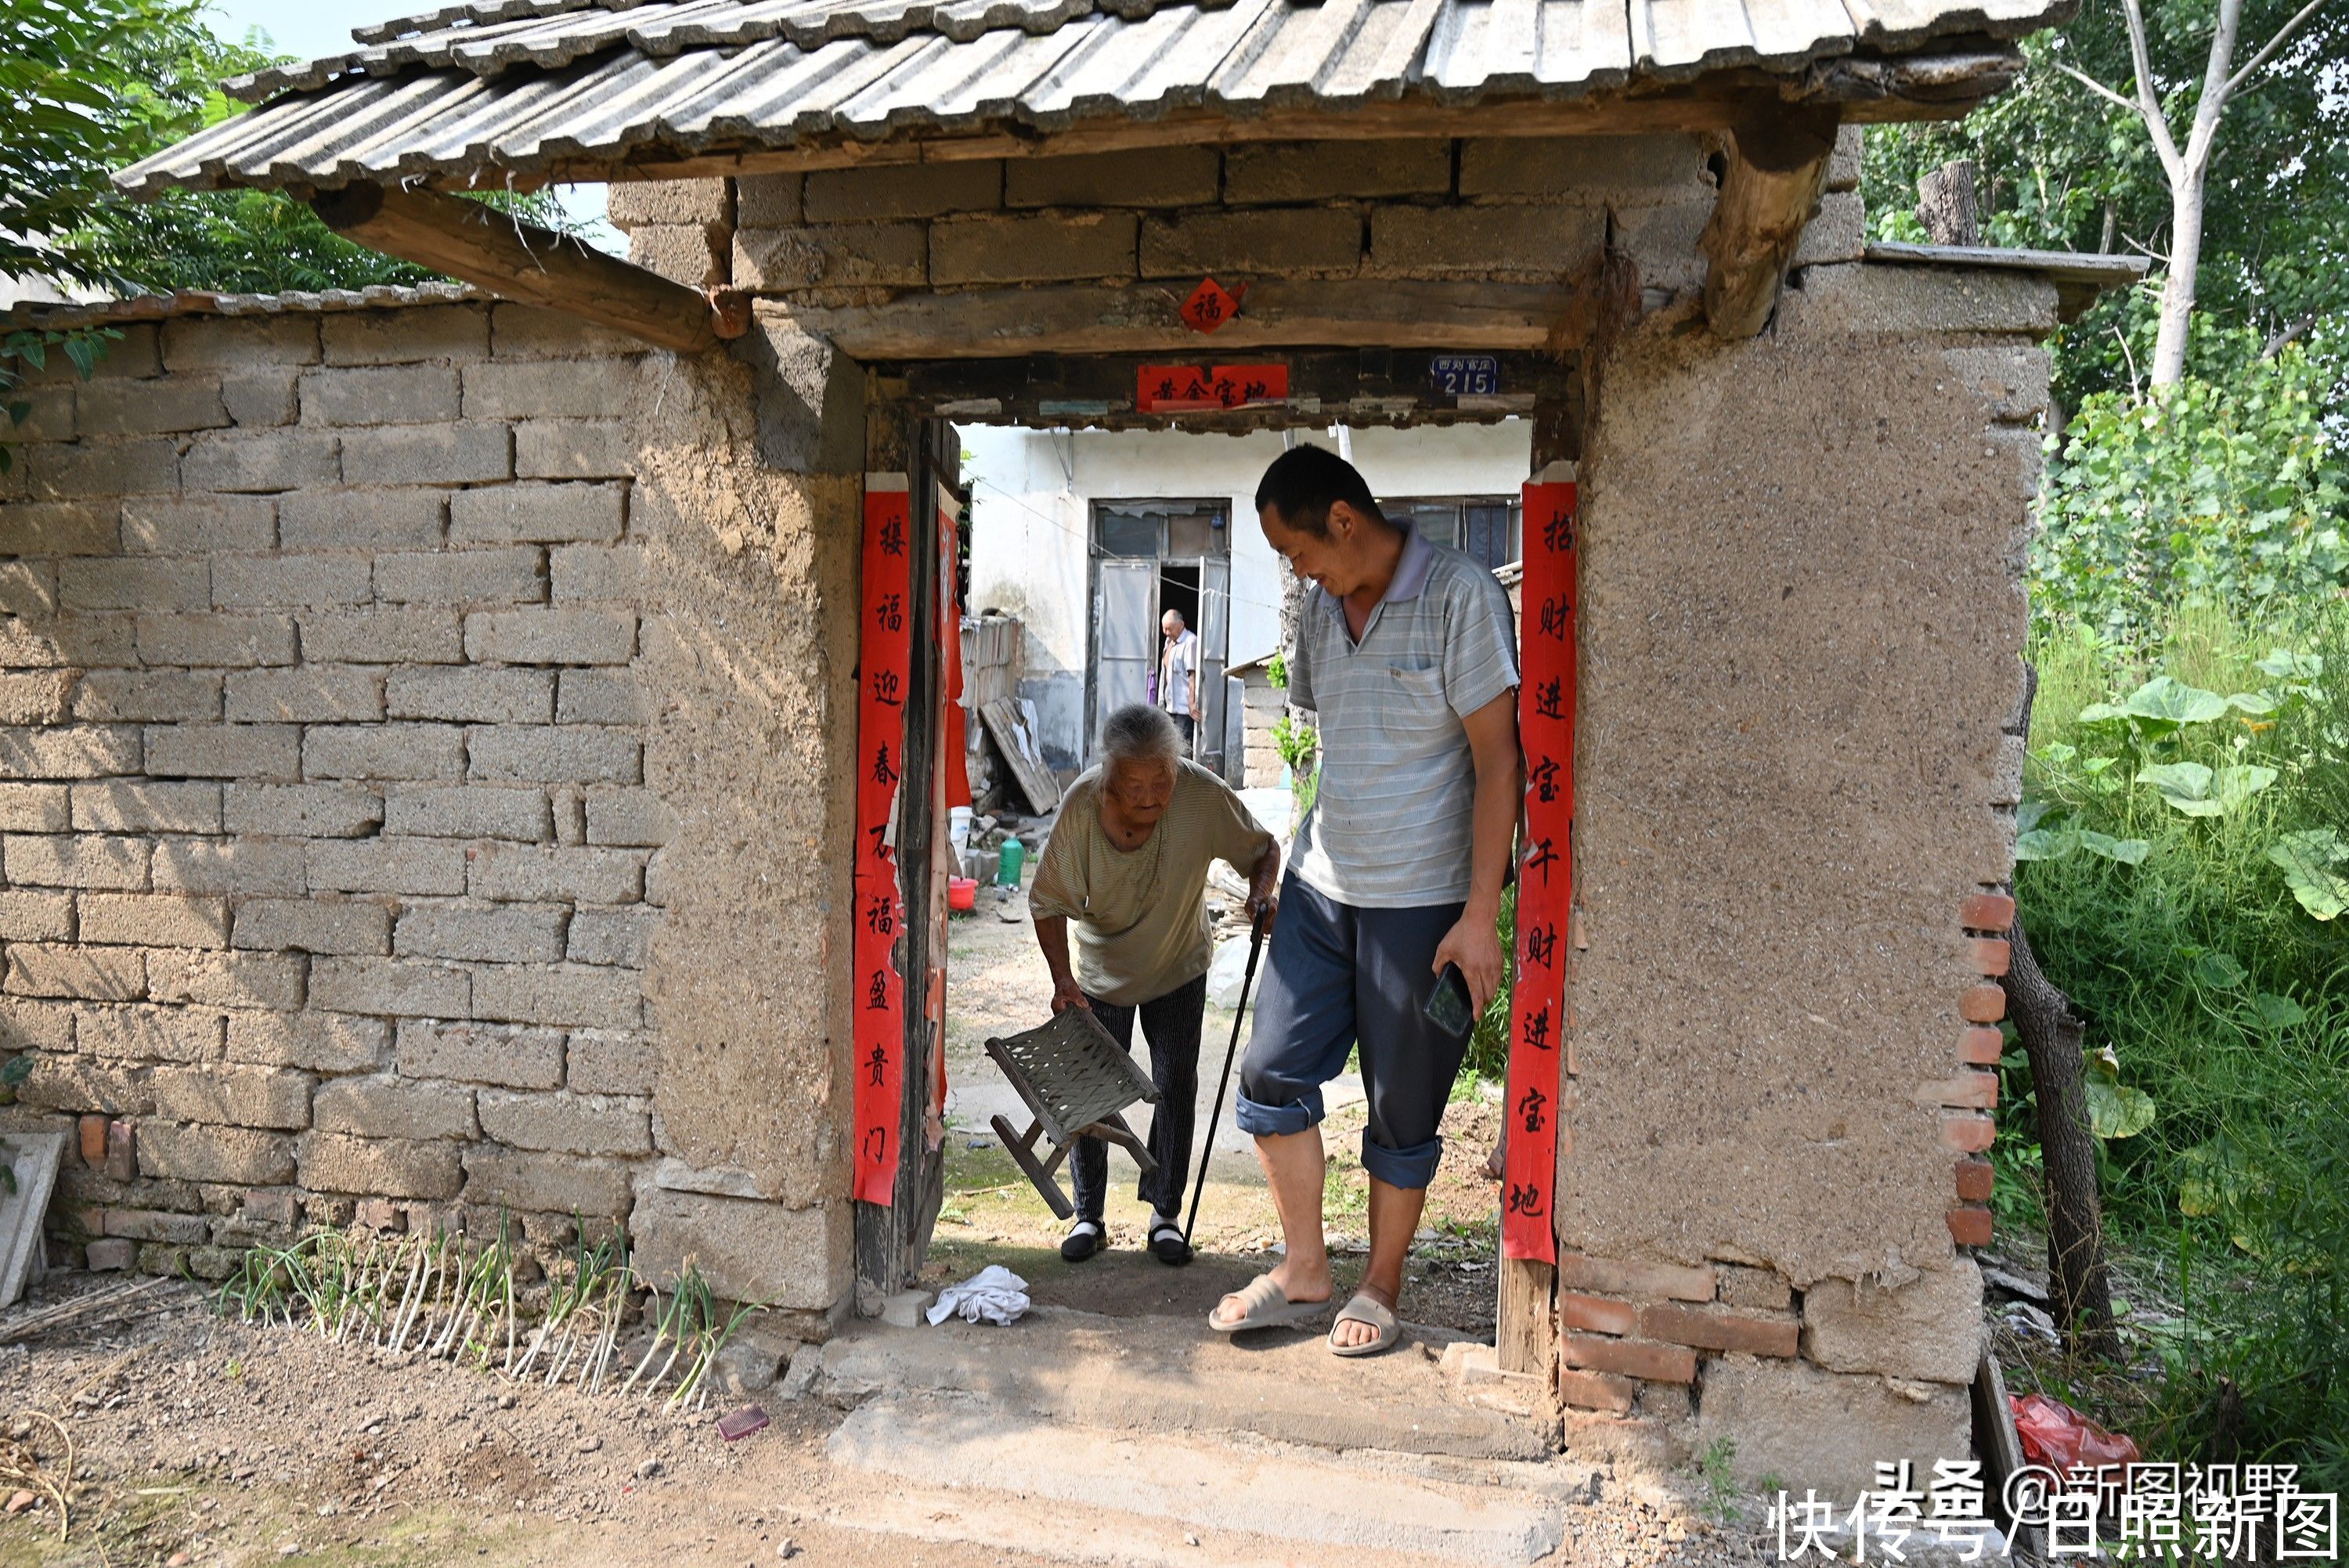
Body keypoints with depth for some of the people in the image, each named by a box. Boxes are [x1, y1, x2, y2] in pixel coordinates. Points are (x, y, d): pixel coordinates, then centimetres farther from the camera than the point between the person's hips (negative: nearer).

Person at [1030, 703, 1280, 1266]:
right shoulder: (1080, 805, -28)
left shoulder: (1204, 796, -29)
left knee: (1176, 1087, 3)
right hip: (1101, 972, 0)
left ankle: (1165, 1214, 21)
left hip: (1178, 968, 0)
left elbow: (1263, 848, -11)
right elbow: (1049, 902, -16)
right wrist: (1062, 977, -27)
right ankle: (1088, 1215, 21)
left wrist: (1263, 889, -33)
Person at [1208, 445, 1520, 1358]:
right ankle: (1304, 1273, 23)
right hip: (1320, 883, 6)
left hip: (1421, 898, -6)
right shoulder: (1320, 609, 8)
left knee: (1403, 1106, 6)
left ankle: (1380, 1290, 25)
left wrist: (1480, 917, -17)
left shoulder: (1461, 597, -12)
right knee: (1272, 1073, 6)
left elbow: (1497, 760, -14)